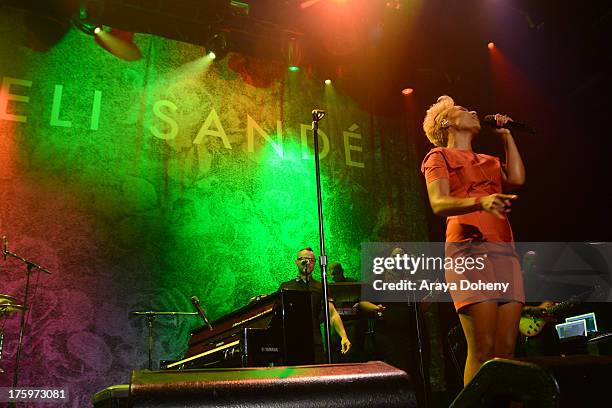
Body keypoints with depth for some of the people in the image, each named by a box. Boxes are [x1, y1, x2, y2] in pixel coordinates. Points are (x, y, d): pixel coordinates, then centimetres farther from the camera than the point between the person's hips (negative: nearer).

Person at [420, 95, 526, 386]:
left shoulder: (489, 161, 29)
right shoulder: (439, 156, 11)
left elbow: (517, 179, 7)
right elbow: (438, 204, -6)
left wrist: (507, 136, 20)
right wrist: (480, 202, -25)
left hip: (504, 250, 6)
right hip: (469, 247, -6)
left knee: (506, 349, -2)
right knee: (483, 349, -15)